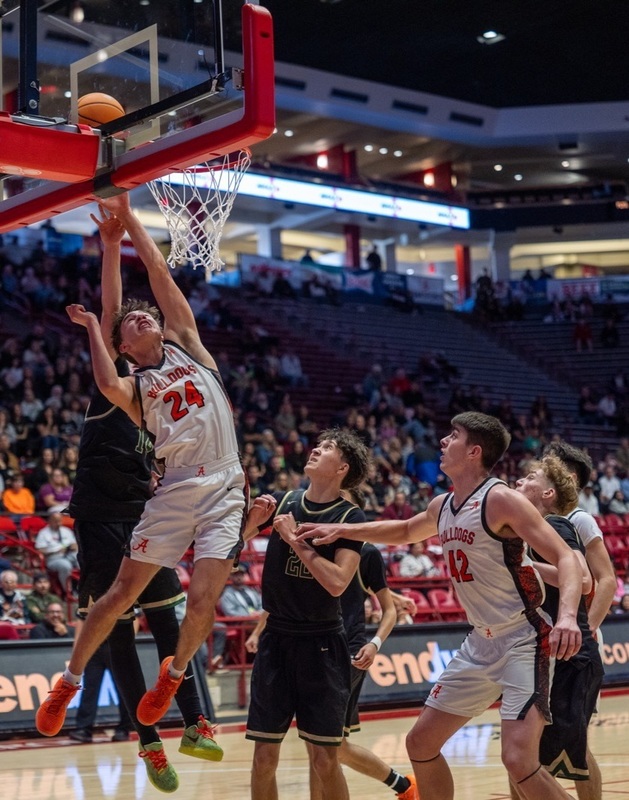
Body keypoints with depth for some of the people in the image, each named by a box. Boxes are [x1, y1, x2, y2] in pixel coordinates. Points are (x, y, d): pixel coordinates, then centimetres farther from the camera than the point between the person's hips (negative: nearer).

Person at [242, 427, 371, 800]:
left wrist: (295, 539, -18)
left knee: (325, 759, -3)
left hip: (322, 644, -3)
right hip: (276, 639, 4)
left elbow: (337, 582, -21)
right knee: (265, 755, 3)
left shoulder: (350, 517, -8)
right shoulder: (283, 501, 4)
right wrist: (253, 519, -5)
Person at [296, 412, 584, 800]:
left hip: (523, 641, -8)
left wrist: (568, 616, -39)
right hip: (480, 643, 9)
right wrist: (341, 530, 23)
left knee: (519, 759, -22)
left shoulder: (501, 500, -17)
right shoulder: (442, 507, 8)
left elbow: (566, 557, -22)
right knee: (421, 742, 11)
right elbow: (403, 531, 31)